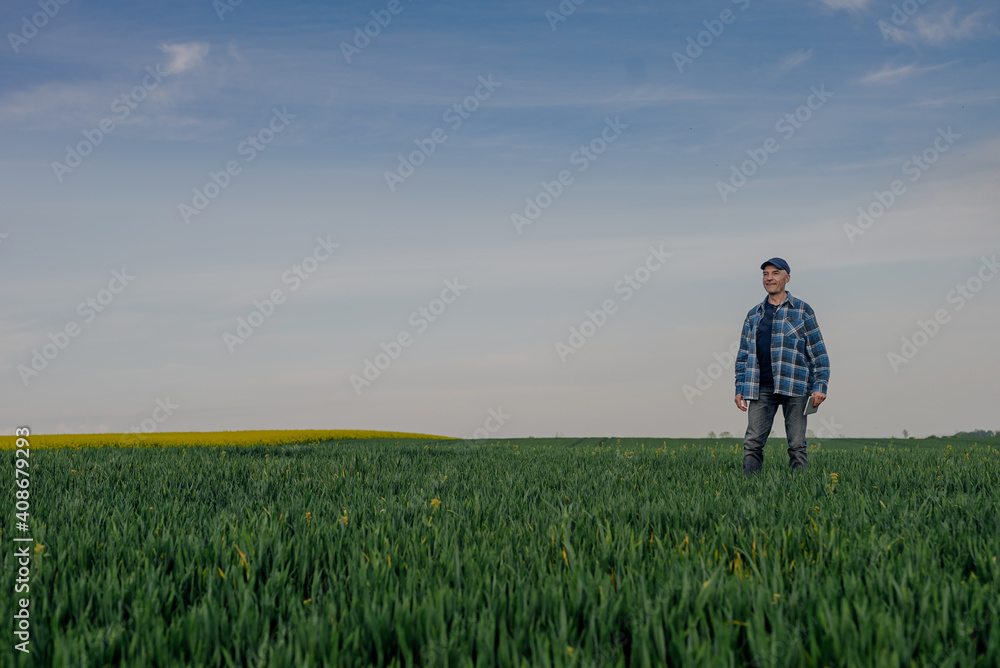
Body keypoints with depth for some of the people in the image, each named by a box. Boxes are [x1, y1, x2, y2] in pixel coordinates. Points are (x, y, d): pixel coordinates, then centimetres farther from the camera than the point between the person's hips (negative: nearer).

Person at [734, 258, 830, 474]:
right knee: (752, 443, -3)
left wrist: (820, 387, -6)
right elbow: (743, 355, 18)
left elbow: (818, 351, 3)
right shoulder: (753, 315, 16)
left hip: (794, 387, -3)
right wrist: (740, 389, 10)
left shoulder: (802, 310, 6)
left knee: (797, 445, 0)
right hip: (761, 389, 3)